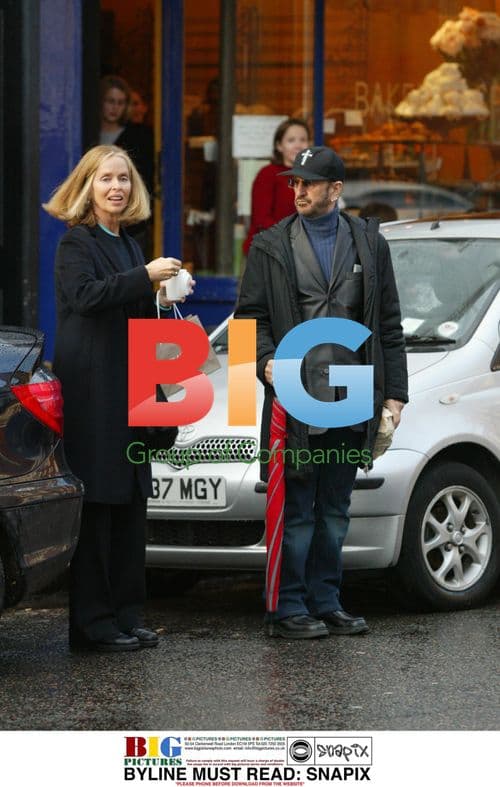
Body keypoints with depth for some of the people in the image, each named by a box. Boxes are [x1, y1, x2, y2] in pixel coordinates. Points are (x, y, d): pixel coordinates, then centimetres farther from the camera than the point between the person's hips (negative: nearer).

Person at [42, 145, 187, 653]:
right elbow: (86, 296, -21)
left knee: (130, 504, 7)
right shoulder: (76, 242, -4)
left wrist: (160, 300, 8)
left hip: (127, 390, 8)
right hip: (91, 391, -8)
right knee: (96, 506, -8)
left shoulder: (125, 244, 20)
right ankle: (93, 624, -6)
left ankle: (125, 616, 11)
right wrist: (146, 278, -24)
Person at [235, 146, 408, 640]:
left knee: (334, 512, 10)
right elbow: (249, 316, 4)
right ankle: (287, 610, 3)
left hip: (351, 402, 3)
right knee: (296, 511, -2)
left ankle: (325, 604, 18)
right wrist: (266, 360, -15)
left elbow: (389, 325, 10)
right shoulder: (270, 247, 4)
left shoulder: (370, 244, 10)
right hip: (296, 402, -3)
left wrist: (394, 393, 5)